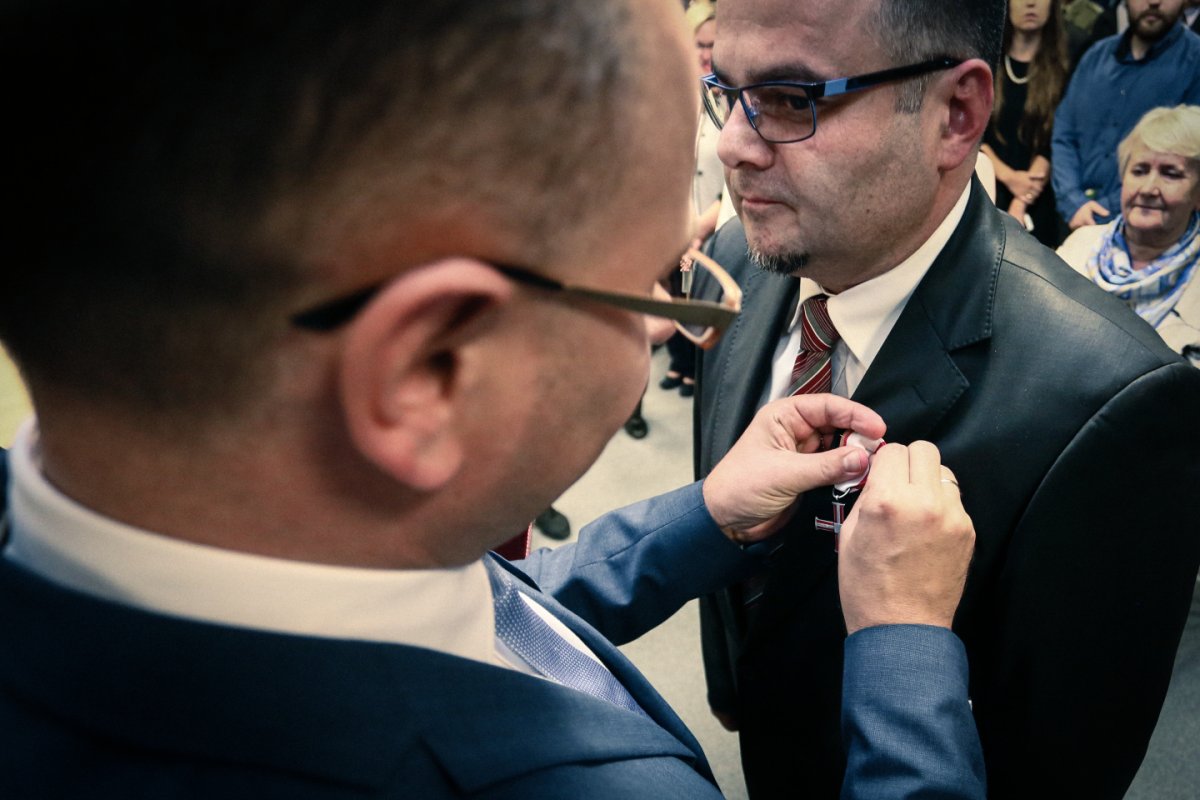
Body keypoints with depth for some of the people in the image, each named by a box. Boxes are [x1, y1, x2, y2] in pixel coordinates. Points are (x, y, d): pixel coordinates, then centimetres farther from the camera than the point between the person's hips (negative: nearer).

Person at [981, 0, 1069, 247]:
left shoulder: (1063, 63, 2)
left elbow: (1055, 141, -5)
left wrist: (1022, 202, -14)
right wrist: (1008, 176, -14)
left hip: (1039, 201, -1)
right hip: (985, 191, 1)